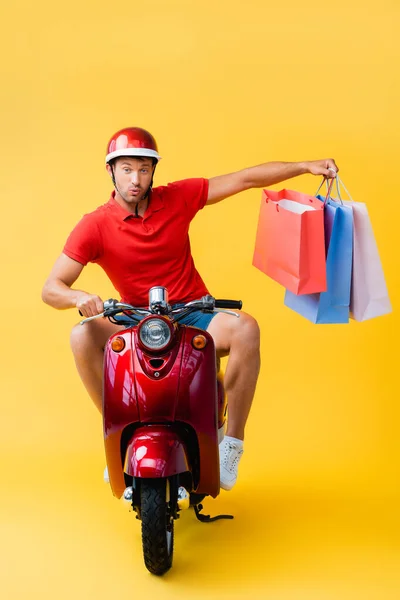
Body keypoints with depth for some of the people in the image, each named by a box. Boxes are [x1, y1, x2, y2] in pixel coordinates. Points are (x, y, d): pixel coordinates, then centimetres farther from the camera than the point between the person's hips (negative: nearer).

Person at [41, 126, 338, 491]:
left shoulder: (177, 198, -1)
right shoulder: (95, 226, -7)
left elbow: (245, 179, -1)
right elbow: (51, 288, -11)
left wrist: (306, 166, -7)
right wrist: (79, 297, -34)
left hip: (194, 316, 1)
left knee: (246, 330, -30)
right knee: (82, 338, -28)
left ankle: (232, 443, -18)